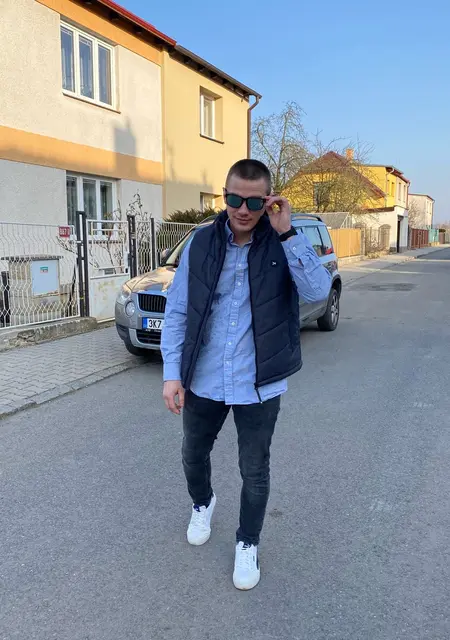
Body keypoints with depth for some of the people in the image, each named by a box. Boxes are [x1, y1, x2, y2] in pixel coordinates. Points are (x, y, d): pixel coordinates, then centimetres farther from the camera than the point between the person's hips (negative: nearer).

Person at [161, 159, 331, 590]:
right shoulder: (201, 243, -4)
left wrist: (287, 233, -26)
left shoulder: (283, 244, -8)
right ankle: (203, 504, 57)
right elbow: (177, 311, -2)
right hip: (203, 381, 3)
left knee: (254, 472, 14)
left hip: (259, 384, -2)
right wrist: (172, 373, -7)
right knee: (194, 456, 23)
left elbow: (318, 291, -23)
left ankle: (247, 545, 40)